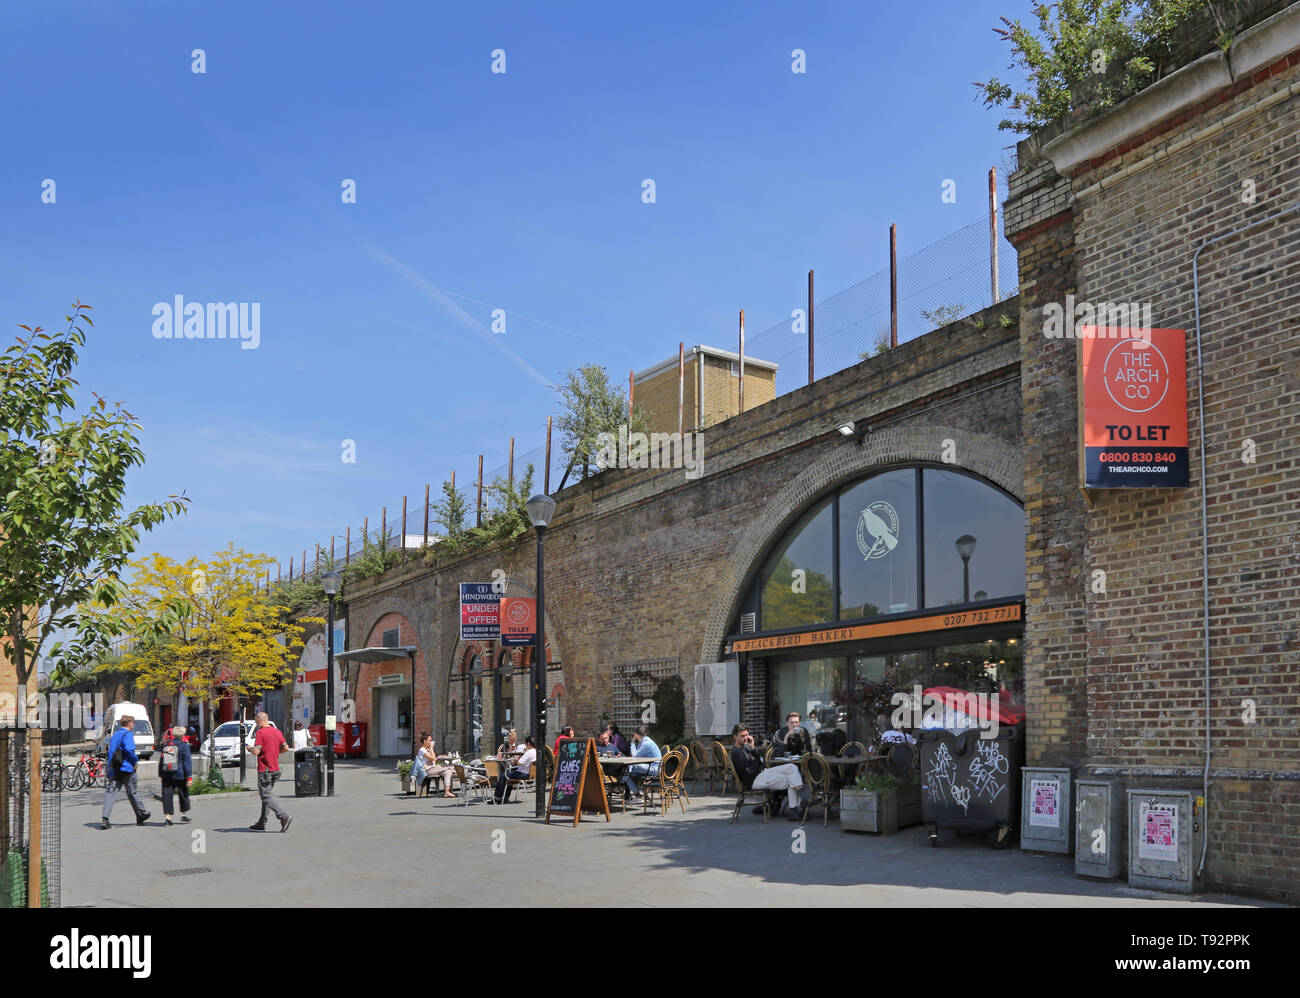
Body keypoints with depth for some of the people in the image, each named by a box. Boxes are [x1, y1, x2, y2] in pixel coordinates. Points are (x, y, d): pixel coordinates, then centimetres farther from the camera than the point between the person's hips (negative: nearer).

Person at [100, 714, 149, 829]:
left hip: (114, 769, 6)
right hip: (126, 768, -6)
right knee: (132, 792, 7)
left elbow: (110, 750, 16)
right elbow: (129, 749, -22)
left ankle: (104, 819, -15)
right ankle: (141, 815, 23)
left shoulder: (115, 734, 16)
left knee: (111, 792, -2)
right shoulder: (128, 734, -8)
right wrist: (135, 761, -9)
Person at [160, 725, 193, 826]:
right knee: (183, 794, 15)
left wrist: (161, 776, 22)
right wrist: (189, 777, -8)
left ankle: (167, 817, -8)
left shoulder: (166, 746, 9)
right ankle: (184, 814, 25)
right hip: (180, 776, -3)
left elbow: (161, 761, 15)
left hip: (166, 776, 3)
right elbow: (187, 762, -9)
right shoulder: (183, 746, -6)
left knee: (167, 796, 1)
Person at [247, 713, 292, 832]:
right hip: (275, 769, 8)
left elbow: (256, 751, -18)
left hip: (264, 770, -8)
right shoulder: (277, 731, 10)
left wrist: (250, 748, 2)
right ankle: (262, 824, 17)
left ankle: (284, 817, -21)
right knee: (266, 796, 14)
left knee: (266, 797, -7)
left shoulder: (261, 732, -12)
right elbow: (286, 748, 10)